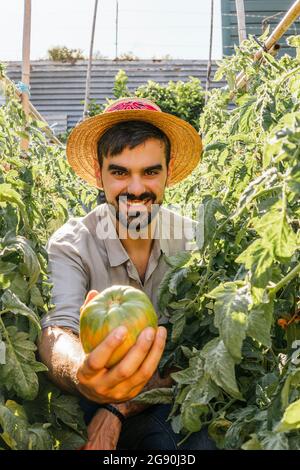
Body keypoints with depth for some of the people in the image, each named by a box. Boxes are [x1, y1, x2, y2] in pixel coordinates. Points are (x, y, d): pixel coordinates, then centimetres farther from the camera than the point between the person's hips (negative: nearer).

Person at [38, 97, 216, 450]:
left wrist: (118, 410, -22)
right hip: (97, 404, 0)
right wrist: (81, 377, -52)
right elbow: (56, 332, -28)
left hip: (176, 396, 1)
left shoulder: (192, 239, -8)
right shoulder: (70, 245, -13)